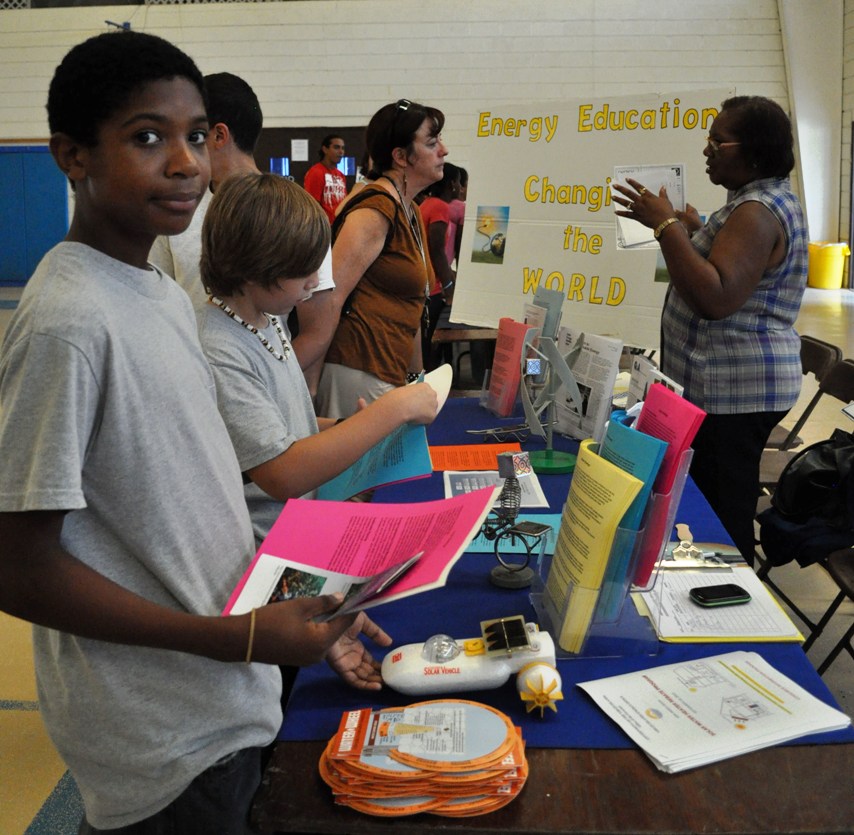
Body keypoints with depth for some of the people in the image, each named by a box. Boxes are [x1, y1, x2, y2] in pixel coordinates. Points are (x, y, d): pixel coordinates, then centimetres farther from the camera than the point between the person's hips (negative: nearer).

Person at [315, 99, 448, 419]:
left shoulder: (411, 213, 18)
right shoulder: (375, 211, -13)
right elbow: (328, 300, -19)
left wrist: (419, 377, 24)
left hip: (389, 373, 10)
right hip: (358, 371, -10)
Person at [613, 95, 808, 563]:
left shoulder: (757, 212, -17)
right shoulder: (763, 200, 16)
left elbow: (716, 299, -28)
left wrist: (666, 226, -25)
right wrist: (695, 231, 18)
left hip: (732, 393, -11)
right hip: (725, 386, 11)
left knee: (721, 524, -4)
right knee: (724, 516, 17)